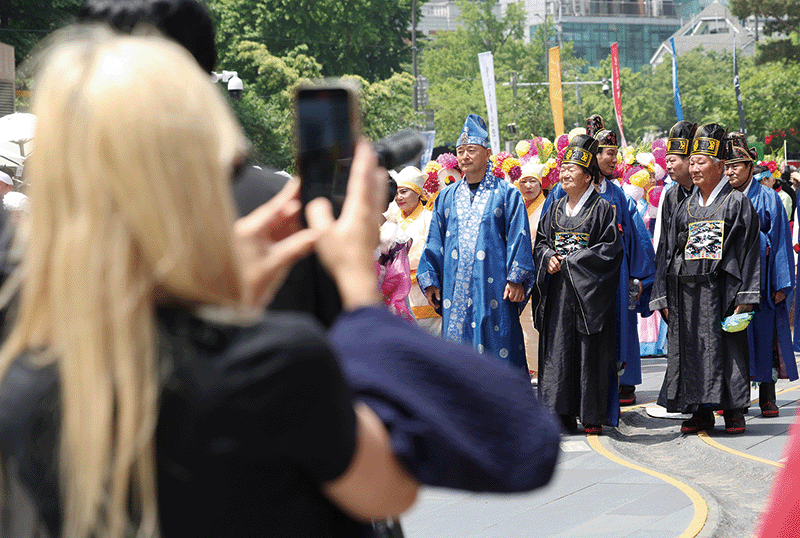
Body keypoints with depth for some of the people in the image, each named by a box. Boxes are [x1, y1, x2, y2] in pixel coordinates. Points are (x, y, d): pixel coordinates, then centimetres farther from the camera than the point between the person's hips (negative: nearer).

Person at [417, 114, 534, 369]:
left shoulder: (507, 194, 2)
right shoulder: (447, 197, 13)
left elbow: (519, 238, -2)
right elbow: (435, 241, 15)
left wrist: (516, 279, -10)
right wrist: (430, 280, 9)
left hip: (493, 288, -3)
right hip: (456, 288, 4)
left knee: (497, 343, -4)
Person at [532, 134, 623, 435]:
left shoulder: (602, 209, -3)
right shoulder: (555, 209, 14)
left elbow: (610, 248, -10)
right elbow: (541, 241, 17)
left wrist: (571, 260, -12)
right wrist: (549, 258, -6)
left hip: (589, 292, -5)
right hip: (558, 292, 5)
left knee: (591, 352, -4)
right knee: (558, 350, 3)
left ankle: (592, 415, 1)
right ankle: (564, 412, 8)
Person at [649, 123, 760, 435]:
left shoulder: (737, 203, 2)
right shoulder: (685, 207, 14)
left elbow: (749, 251, -3)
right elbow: (669, 252, 13)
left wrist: (744, 299, -12)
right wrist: (664, 298, 5)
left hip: (721, 289, -4)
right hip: (687, 290, 4)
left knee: (726, 347, -3)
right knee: (691, 349, 3)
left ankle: (733, 412, 5)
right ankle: (701, 413, 10)